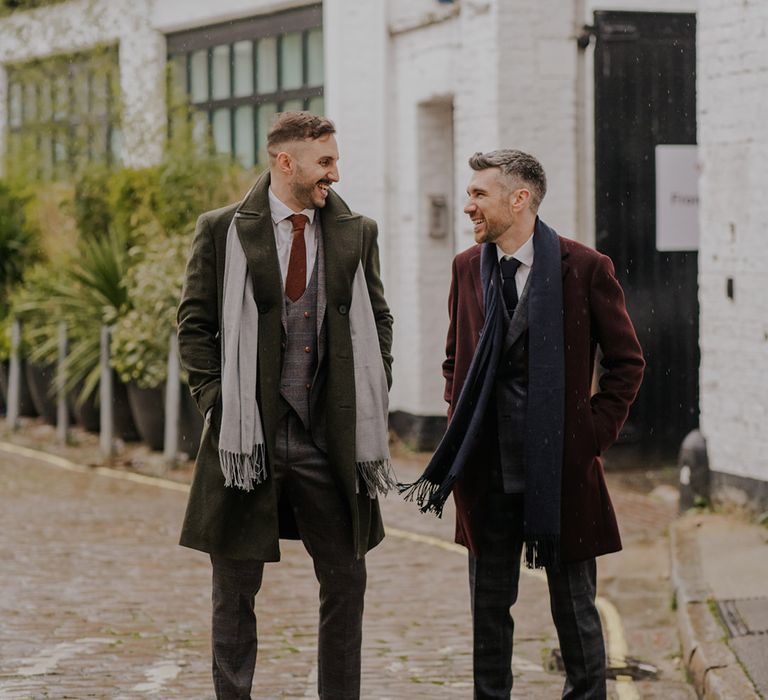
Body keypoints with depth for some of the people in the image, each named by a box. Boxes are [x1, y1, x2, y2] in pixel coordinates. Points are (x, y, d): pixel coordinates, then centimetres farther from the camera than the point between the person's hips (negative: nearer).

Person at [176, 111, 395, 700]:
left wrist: (371, 401, 7)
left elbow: (378, 321, 16)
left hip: (331, 436, 3)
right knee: (236, 589, 5)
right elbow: (194, 325, 1)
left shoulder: (355, 234, 8)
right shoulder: (223, 232, -1)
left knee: (347, 579, 5)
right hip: (249, 438, -3)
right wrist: (218, 402, -7)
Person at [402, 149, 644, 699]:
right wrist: (461, 425, 8)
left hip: (561, 471, -4)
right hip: (489, 473, 4)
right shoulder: (468, 268, 8)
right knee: (489, 607, 9)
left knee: (574, 607, 5)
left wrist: (595, 432, -6)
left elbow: (627, 361, 1)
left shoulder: (584, 268, -6)